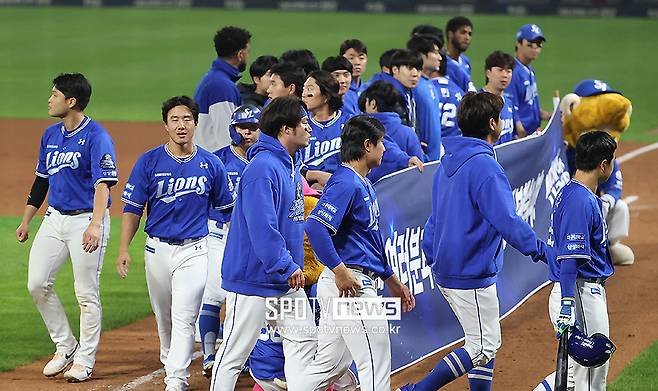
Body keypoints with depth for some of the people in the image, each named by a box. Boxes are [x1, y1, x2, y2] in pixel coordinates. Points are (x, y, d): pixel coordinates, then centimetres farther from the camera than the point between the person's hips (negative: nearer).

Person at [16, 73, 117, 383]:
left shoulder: (96, 136, -13)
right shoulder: (51, 135, 11)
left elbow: (103, 183, -22)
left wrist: (95, 225, -34)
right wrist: (26, 221, 19)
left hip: (86, 220, -8)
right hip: (54, 218, 8)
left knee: (87, 294, -1)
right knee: (37, 284, 1)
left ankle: (84, 360, 9)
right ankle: (65, 347, 16)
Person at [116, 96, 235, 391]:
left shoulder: (211, 164, 0)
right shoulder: (149, 162, -2)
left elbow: (227, 210, 10)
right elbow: (132, 209, 0)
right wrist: (123, 250, -8)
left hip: (194, 250, -2)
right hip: (157, 249, 2)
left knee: (184, 318, -12)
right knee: (164, 316, 15)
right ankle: (170, 363, 35)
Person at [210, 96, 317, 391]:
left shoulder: (291, 165, 11)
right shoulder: (262, 168, -20)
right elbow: (262, 227, -26)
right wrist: (287, 266, -23)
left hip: (286, 280, 10)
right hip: (254, 279, -10)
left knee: (303, 340, 8)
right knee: (235, 352, -1)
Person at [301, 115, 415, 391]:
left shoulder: (363, 184, 18)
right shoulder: (346, 183, -15)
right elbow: (315, 226, -27)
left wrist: (391, 280, 29)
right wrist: (340, 271, -26)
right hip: (349, 284, -10)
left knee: (329, 367, 13)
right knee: (376, 367, -5)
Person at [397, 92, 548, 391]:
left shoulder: (449, 161, 10)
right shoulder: (484, 166, -19)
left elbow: (435, 218, 17)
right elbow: (507, 220, -24)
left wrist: (432, 259, 22)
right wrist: (541, 250, -19)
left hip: (444, 271, 10)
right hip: (472, 274, -10)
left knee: (487, 342, 17)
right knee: (482, 348, -3)